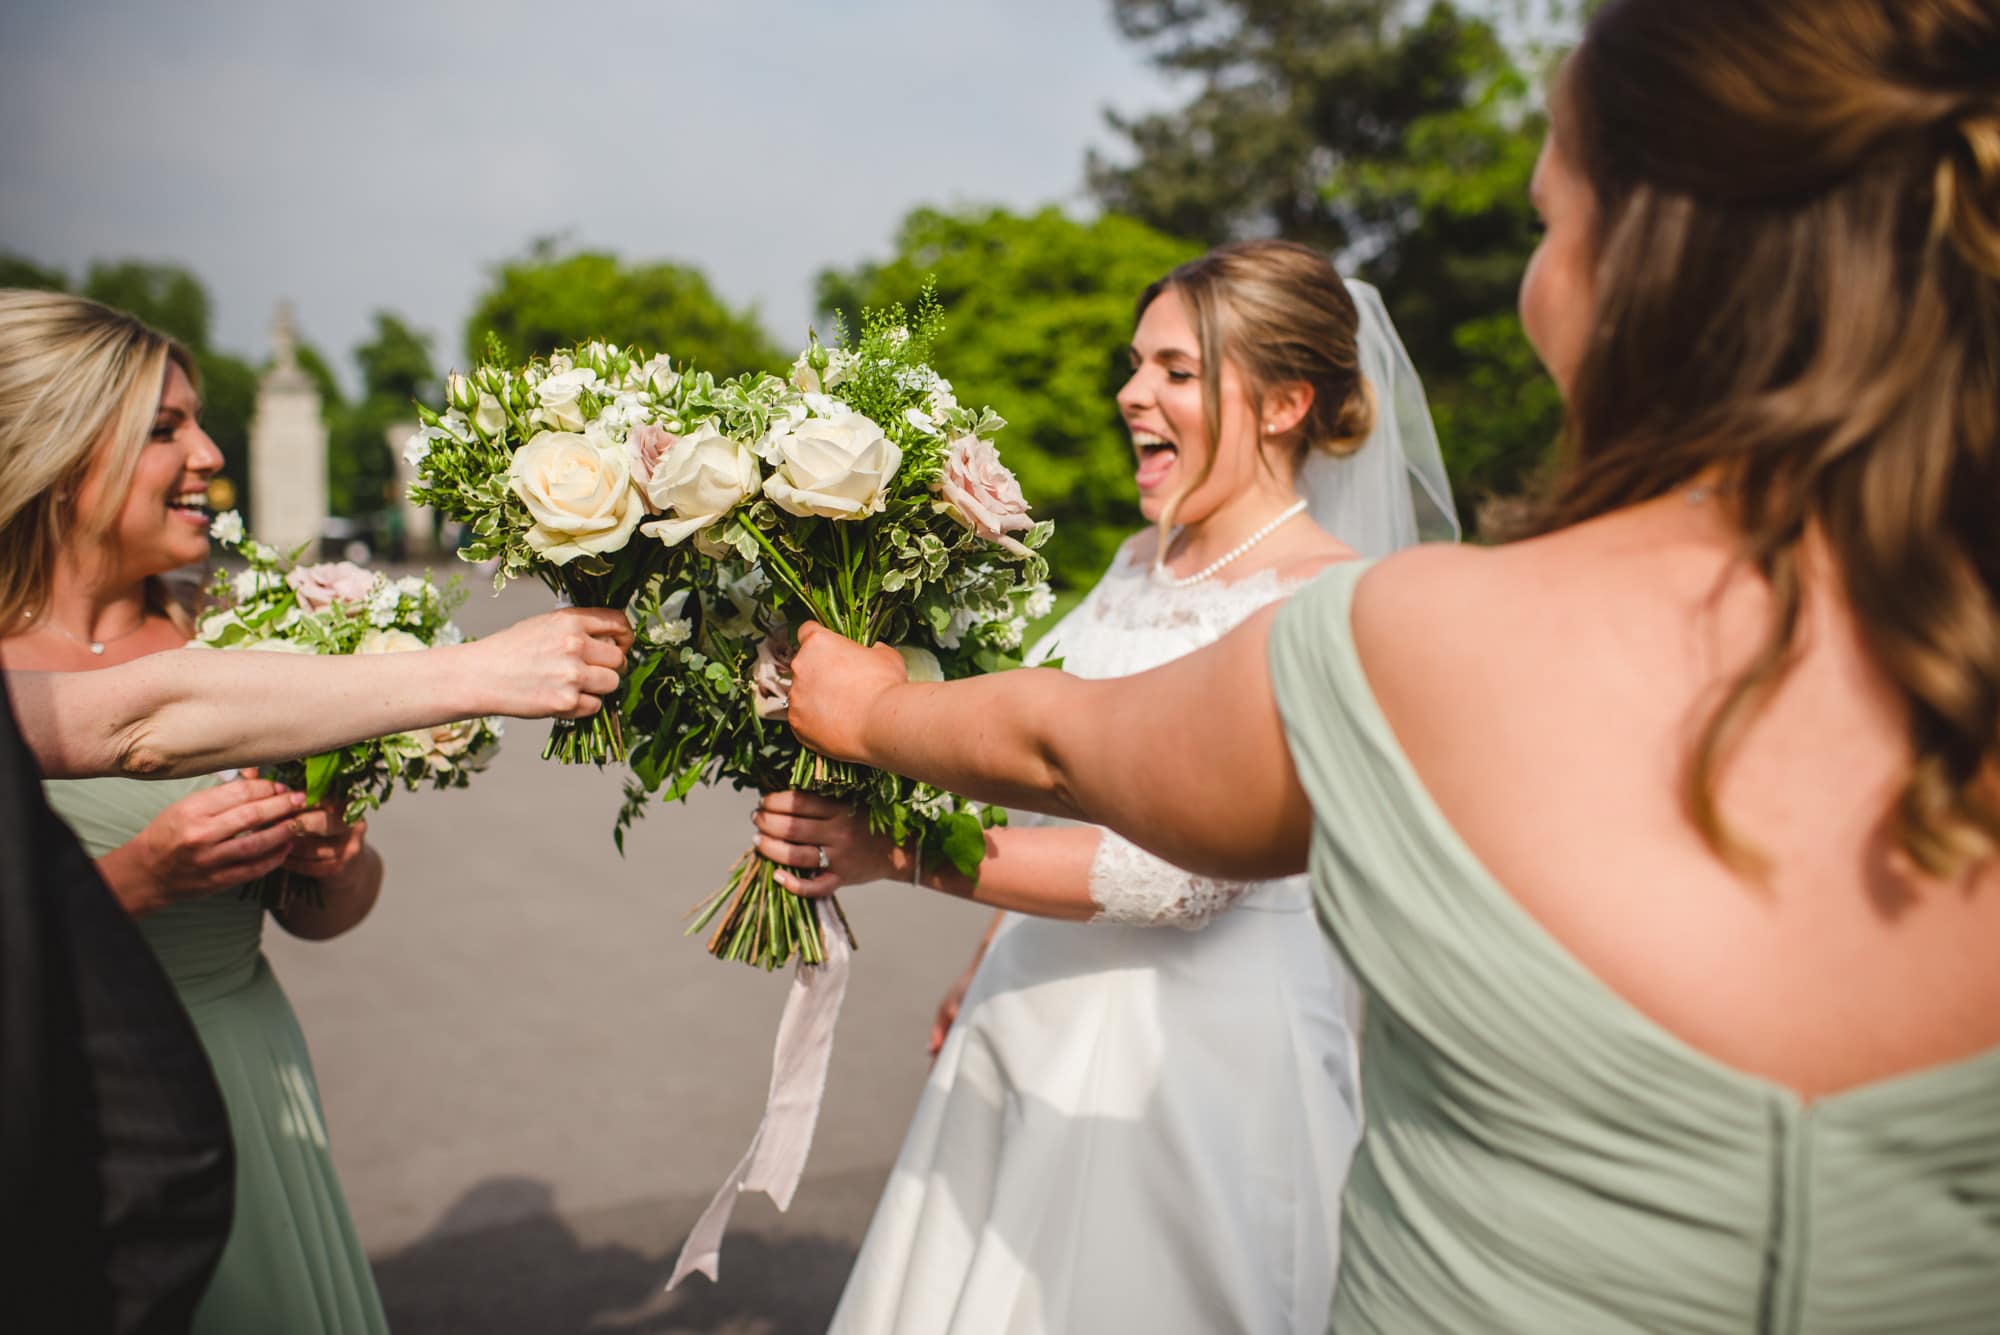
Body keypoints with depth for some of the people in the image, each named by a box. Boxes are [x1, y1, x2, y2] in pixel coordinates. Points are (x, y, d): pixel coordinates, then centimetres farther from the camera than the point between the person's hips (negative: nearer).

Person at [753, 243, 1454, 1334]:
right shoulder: (1138, 566, 7)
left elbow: (1186, 872, -24)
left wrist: (904, 851, -26)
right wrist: (985, 968, 18)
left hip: (1195, 1048, -7)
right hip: (1037, 1030, 7)